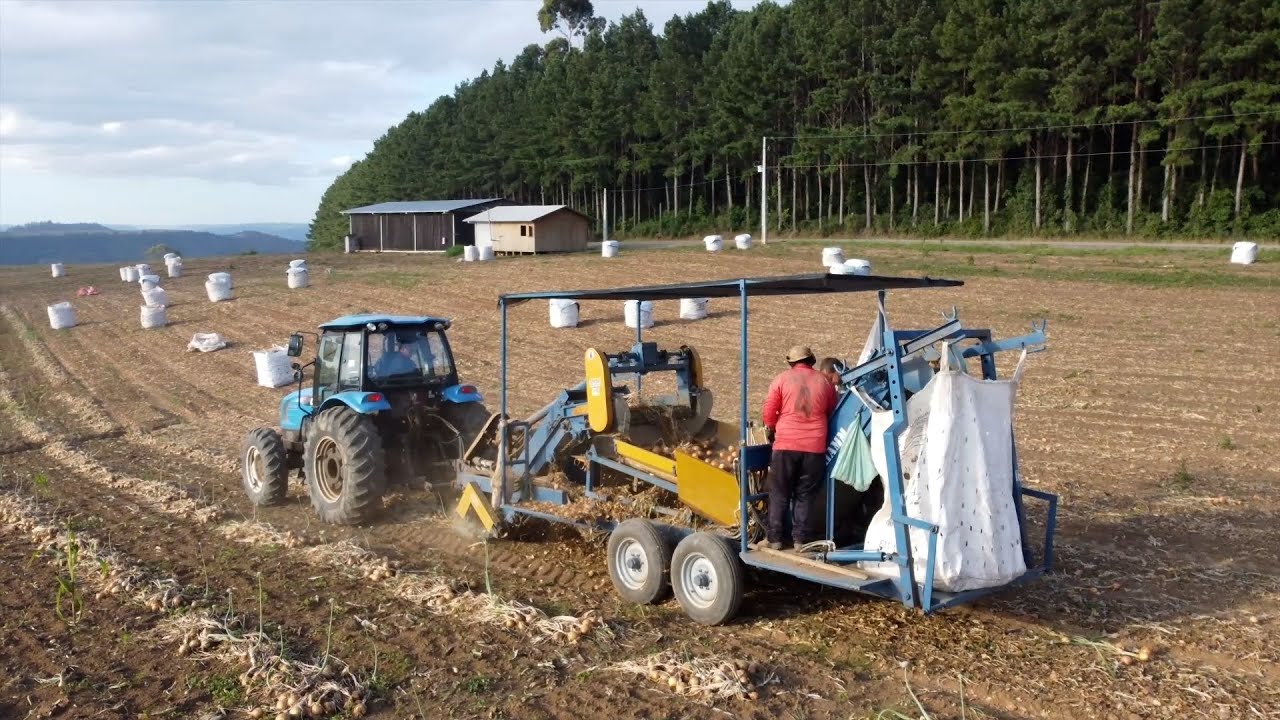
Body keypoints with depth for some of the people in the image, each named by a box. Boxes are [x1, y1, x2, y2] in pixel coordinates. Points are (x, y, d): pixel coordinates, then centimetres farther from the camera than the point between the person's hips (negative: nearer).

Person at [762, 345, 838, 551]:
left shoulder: (782, 379, 1)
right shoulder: (824, 382, 8)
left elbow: (769, 412, -1)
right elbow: (832, 412, 16)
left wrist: (770, 431, 16)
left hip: (785, 445, -1)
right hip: (814, 448, 1)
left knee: (779, 494, 8)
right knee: (806, 496, 9)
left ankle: (776, 538, 11)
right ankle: (801, 539, 9)